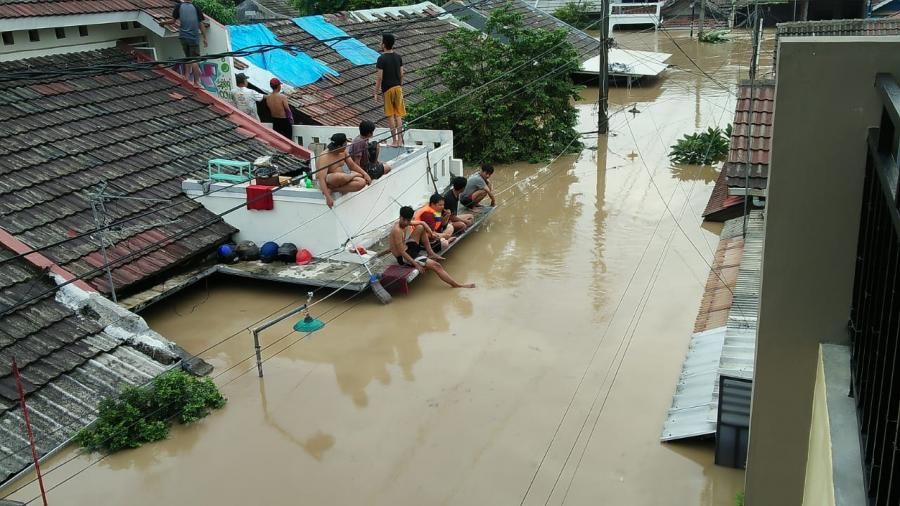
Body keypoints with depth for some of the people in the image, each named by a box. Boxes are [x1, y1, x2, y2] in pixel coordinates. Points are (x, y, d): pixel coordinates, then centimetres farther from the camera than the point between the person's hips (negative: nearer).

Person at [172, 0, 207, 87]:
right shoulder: (196, 8, -1)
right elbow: (201, 24, 0)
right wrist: (204, 38, 7)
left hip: (183, 37, 2)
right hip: (194, 38, -2)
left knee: (188, 57, 22)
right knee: (195, 60, -2)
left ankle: (187, 75, 15)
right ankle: (196, 82, -4)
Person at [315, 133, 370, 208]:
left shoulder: (343, 151, -1)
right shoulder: (324, 158, -25)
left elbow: (352, 165, 9)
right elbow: (321, 179, -31)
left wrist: (365, 174, -6)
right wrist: (328, 197, -39)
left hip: (341, 178, 9)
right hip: (327, 182, -9)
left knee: (362, 182, -17)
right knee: (338, 177, -43)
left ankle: (332, 190, -16)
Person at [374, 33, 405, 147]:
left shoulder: (381, 59, -12)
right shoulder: (398, 57, 6)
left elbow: (379, 77, -13)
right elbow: (401, 74, 10)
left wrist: (376, 92, -7)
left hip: (387, 89, -5)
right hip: (398, 87, 5)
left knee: (390, 115, 2)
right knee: (398, 115, 8)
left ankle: (395, 141, 2)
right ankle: (400, 140, 6)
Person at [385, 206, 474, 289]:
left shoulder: (404, 222, -3)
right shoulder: (397, 230, -28)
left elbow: (422, 223, 13)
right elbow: (402, 252, -28)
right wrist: (416, 264, -28)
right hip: (404, 258, -9)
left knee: (421, 227, 12)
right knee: (436, 265, -13)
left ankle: (430, 253, 18)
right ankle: (457, 285, -8)